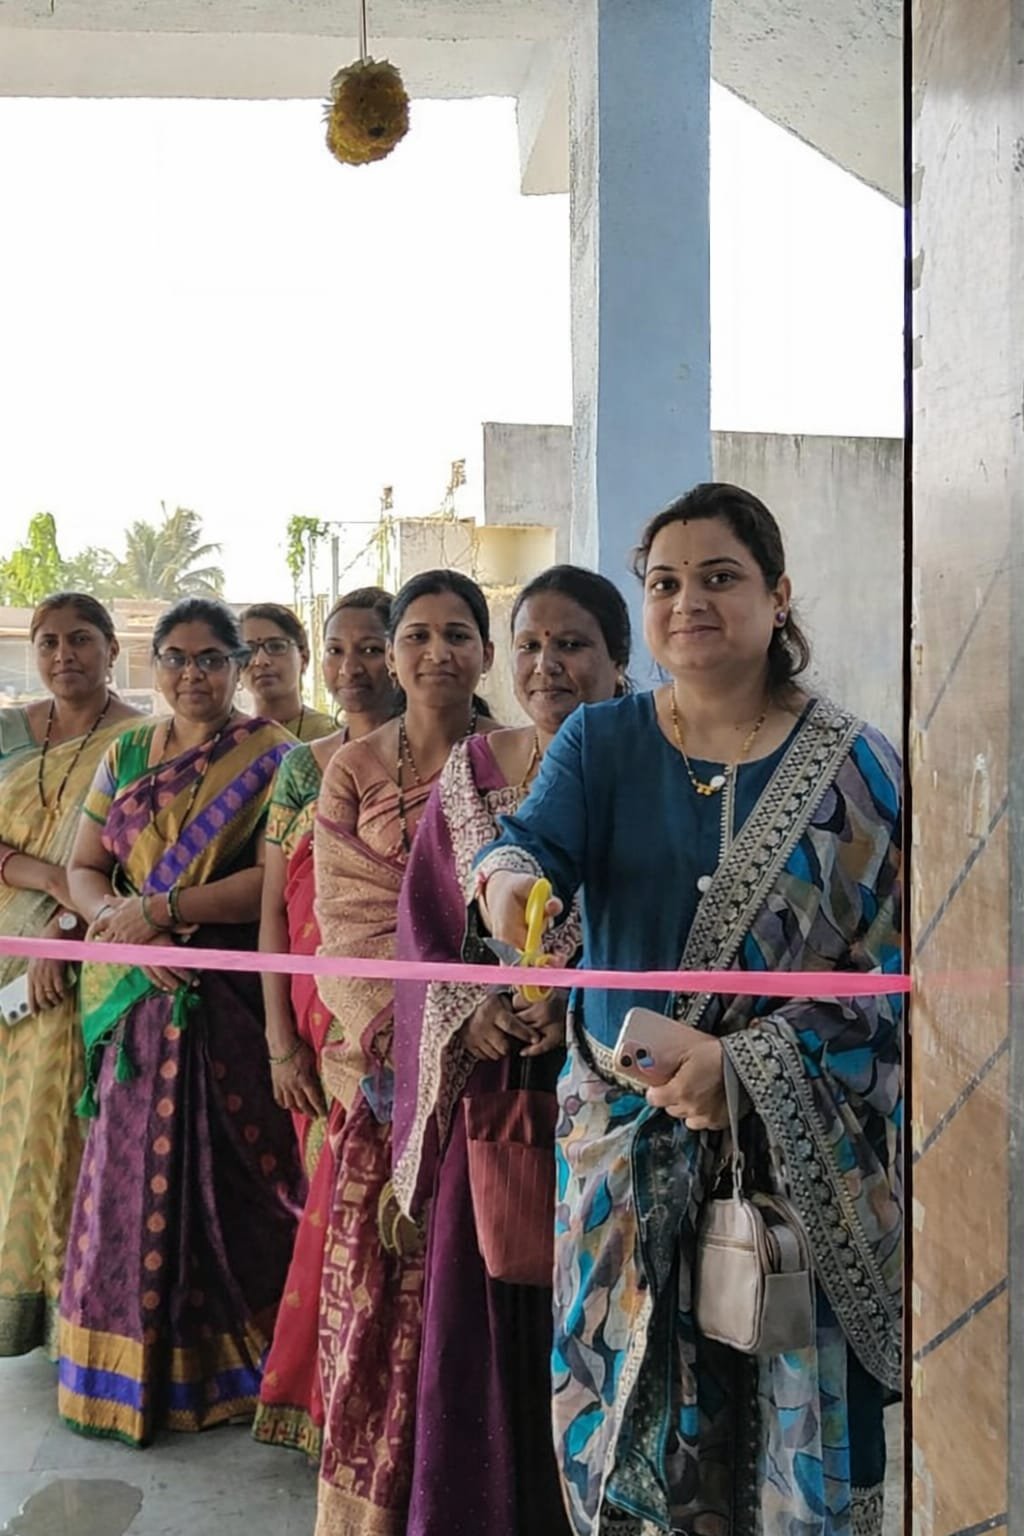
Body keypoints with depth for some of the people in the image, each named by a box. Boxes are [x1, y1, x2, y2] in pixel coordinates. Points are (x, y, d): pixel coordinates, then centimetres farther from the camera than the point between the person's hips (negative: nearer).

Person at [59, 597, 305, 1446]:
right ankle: (137, 1366, 20)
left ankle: (233, 1362, 16)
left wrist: (161, 910, -14)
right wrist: (123, 927, -10)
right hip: (140, 998, 4)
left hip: (232, 1000, -4)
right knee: (138, 1170, 7)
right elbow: (84, 869, 9)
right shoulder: (126, 755, 13)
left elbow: (276, 880, -12)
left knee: (228, 1172, 0)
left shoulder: (270, 757, -1)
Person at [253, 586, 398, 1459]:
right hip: (320, 1021, 4)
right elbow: (275, 910, 7)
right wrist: (281, 1042, 1)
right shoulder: (303, 767, 9)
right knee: (334, 1197, 11)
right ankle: (325, 1407, 29)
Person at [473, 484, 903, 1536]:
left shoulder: (854, 768, -2)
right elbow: (535, 839, -15)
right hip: (624, 1131, 1)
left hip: (796, 1148, -1)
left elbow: (887, 961, -6)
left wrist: (745, 1058, -18)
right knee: (625, 1404, 9)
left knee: (784, 1414, 6)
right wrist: (507, 884, -39)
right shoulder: (599, 742, 2)